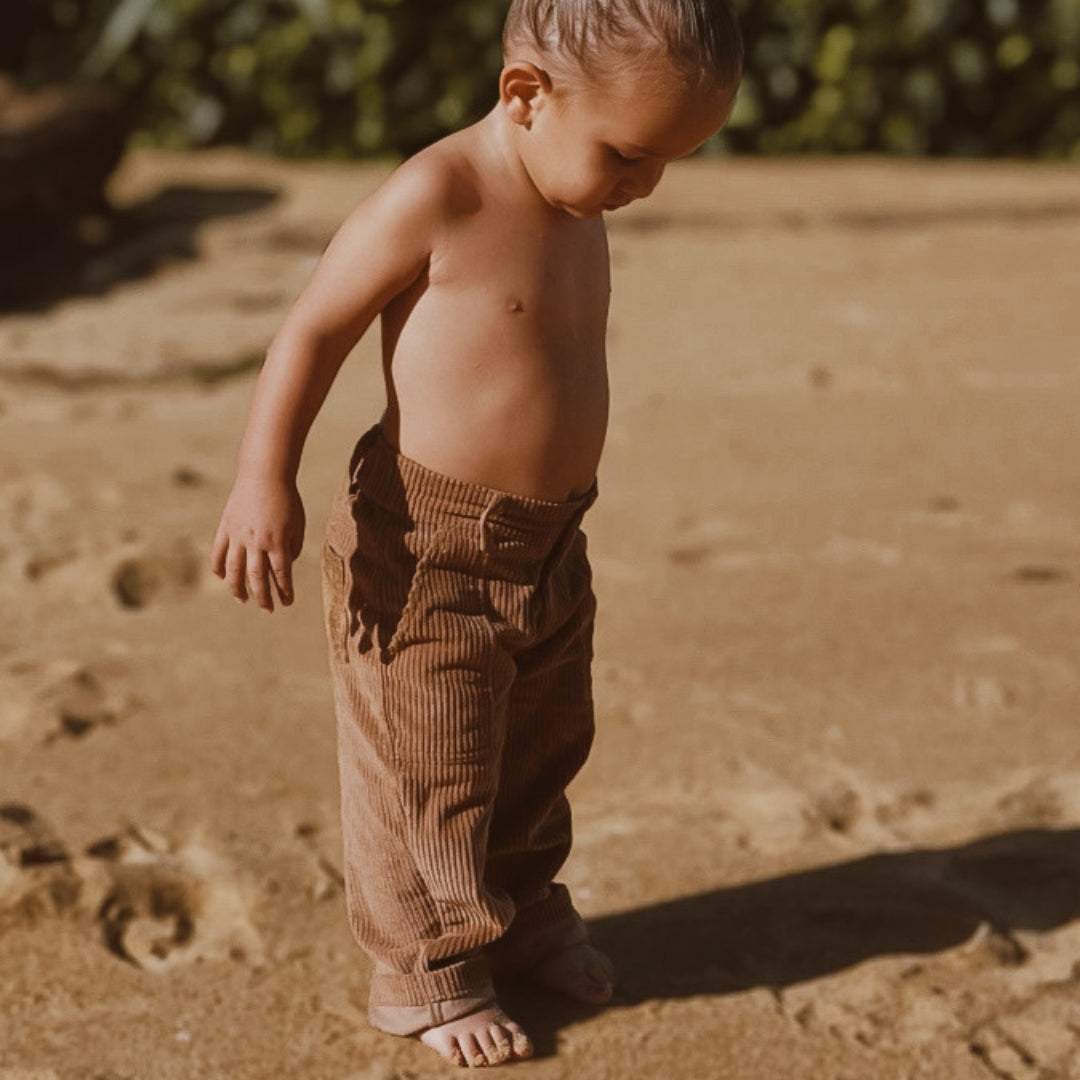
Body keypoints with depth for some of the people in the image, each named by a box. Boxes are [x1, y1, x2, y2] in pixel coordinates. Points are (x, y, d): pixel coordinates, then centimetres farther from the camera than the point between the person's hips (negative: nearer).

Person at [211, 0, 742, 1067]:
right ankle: (425, 970, 23)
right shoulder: (434, 199, -21)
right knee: (428, 774, 5)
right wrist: (265, 479, -19)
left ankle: (522, 909, 43)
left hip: (548, 551, 8)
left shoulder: (576, 211, 5)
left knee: (541, 750, 22)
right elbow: (314, 328, -15)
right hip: (426, 553, -8)